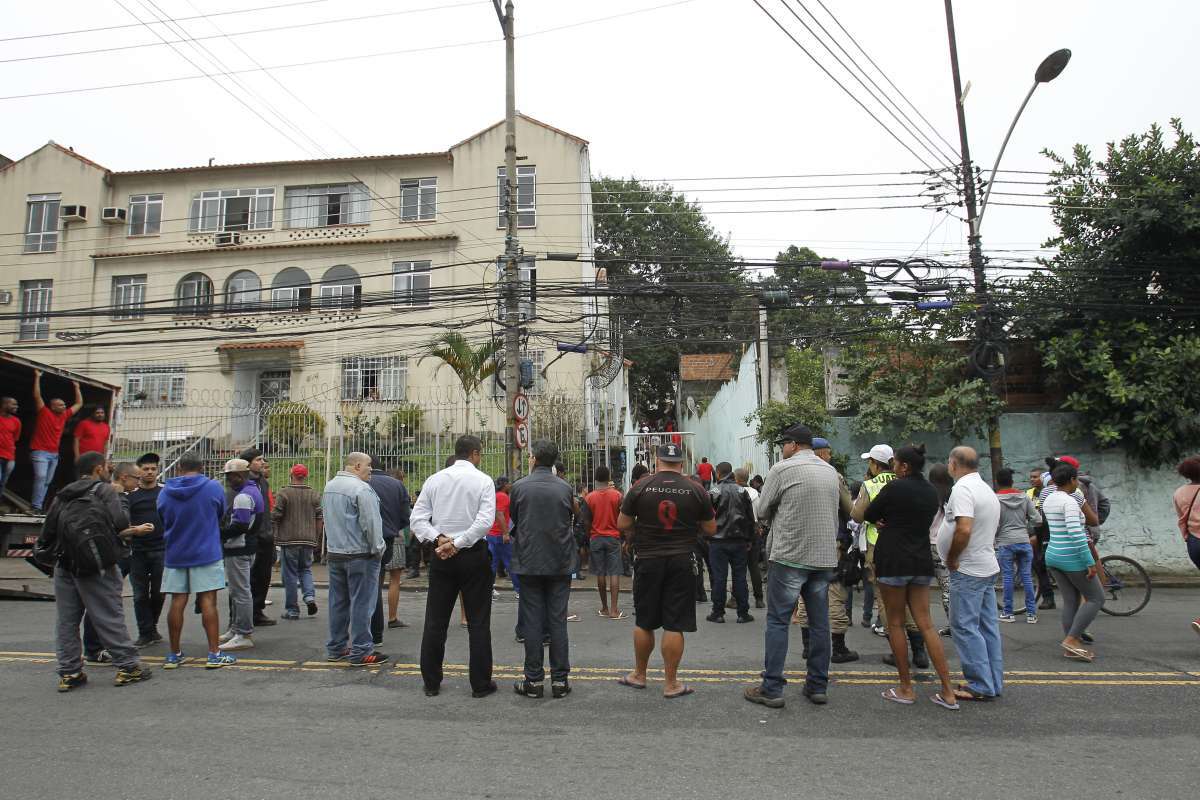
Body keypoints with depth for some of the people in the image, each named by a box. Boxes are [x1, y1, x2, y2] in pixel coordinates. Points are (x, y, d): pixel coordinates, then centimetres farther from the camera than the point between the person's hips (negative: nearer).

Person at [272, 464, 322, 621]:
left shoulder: (284, 493, -6)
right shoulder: (314, 494, 4)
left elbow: (275, 517, -6)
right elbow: (319, 518, 5)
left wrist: (275, 535, 8)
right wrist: (317, 538, 14)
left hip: (289, 539, -3)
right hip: (308, 540, 3)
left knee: (290, 574, 4)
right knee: (306, 569, 19)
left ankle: (292, 609, 9)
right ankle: (309, 596, -3)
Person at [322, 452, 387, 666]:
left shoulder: (329, 486, 11)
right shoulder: (361, 489, -17)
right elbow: (371, 523, -18)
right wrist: (378, 549, -7)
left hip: (334, 553, 9)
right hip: (360, 554, -8)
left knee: (338, 601, 14)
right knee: (361, 603, -2)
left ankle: (336, 648, 21)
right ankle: (361, 651, 1)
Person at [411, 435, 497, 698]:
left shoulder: (434, 480, 5)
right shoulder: (483, 481, -6)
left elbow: (418, 518, -1)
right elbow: (485, 521, -17)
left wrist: (439, 538, -8)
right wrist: (457, 544, -14)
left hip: (441, 556, 3)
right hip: (474, 555, -3)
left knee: (435, 621, 11)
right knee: (478, 622, 5)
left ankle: (431, 682, 18)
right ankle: (480, 684, 11)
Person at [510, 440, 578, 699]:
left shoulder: (519, 487, -7)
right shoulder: (565, 488, -4)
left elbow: (513, 520, 6)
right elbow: (571, 518, 8)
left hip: (529, 561, -1)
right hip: (560, 562, 1)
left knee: (532, 621, 5)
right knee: (558, 620, 6)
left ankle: (534, 680, 9)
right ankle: (560, 679, 9)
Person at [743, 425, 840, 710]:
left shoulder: (782, 469, -8)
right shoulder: (831, 472, 10)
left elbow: (761, 511, -2)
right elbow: (833, 512, 16)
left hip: (789, 556, -5)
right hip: (825, 557, 6)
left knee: (778, 622, 2)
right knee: (820, 623, 12)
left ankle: (772, 689, 4)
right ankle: (818, 687, 19)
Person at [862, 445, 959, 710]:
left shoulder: (895, 487, -11)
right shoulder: (931, 492, 9)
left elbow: (868, 515, -2)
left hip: (894, 560, -6)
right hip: (922, 562, 6)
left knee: (895, 623, 5)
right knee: (925, 624, 7)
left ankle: (906, 689, 10)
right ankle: (948, 692, 5)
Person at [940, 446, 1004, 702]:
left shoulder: (963, 489, -16)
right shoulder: (987, 489, 15)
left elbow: (964, 529, -28)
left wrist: (951, 559, -15)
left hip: (968, 570, -10)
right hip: (988, 566, 10)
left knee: (964, 626, -4)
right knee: (988, 626, 13)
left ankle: (980, 686, 0)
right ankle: (993, 682, 19)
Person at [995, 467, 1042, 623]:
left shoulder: (996, 499, -7)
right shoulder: (1024, 496, 5)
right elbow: (1037, 519, 3)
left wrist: (994, 538, 7)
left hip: (1005, 543, -3)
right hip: (1024, 541, 3)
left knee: (1007, 577, 3)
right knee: (1027, 577, 8)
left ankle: (1008, 613, 8)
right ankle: (1031, 613, 10)